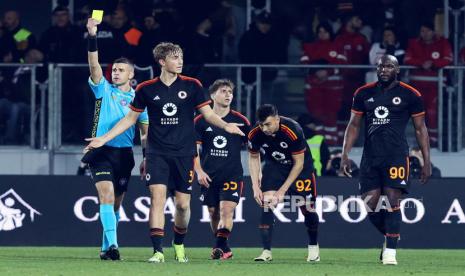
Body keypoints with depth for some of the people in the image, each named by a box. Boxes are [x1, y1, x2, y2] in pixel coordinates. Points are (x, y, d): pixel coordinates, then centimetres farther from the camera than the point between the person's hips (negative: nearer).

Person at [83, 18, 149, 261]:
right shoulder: (104, 90, 4)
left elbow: (145, 131, 16)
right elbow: (94, 65, -11)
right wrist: (92, 37, -24)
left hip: (124, 154, 3)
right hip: (102, 151, -3)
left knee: (116, 203, 10)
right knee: (107, 196, -20)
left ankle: (106, 248, 21)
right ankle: (112, 244, -29)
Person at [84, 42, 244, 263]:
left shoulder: (192, 85, 1)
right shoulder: (146, 89, 1)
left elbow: (208, 114, 4)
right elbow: (131, 118, 11)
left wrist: (226, 125, -17)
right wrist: (104, 138, 7)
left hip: (184, 154, 1)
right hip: (157, 153, -1)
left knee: (183, 203, 3)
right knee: (157, 197, -15)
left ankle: (179, 244, 30)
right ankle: (158, 251, -15)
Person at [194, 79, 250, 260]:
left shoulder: (240, 121, 2)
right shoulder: (201, 121, 3)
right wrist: (199, 172, -6)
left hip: (232, 175, -2)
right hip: (209, 177, 2)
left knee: (226, 210, -18)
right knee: (214, 213, 6)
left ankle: (220, 248, -23)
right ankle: (225, 249, 21)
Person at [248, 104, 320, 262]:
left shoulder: (293, 131, -33)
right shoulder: (255, 134, -22)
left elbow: (298, 163, -23)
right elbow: (253, 158, -2)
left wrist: (283, 190, -22)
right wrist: (255, 186, -11)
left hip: (300, 166, -2)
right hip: (274, 165, 2)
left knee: (307, 207, -3)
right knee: (266, 202, -18)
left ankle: (313, 246, 23)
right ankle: (266, 252, -16)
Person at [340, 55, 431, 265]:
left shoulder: (410, 95, 2)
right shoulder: (363, 94, 10)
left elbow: (420, 129, 6)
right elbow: (354, 125, 14)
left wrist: (427, 162, 2)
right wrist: (345, 154, 4)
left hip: (396, 155, -3)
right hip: (370, 156, 3)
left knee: (392, 201, -13)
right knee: (370, 205, 0)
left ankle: (390, 251, -8)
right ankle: (390, 235, 27)